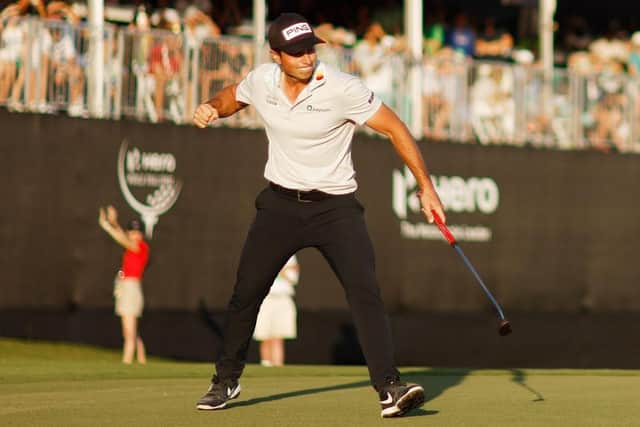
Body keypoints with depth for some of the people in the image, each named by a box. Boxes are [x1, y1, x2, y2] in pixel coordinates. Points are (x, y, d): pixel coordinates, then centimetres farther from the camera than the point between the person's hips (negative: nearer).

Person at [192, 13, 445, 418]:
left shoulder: (342, 88, -19)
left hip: (335, 206, -3)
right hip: (280, 203, 4)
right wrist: (212, 107, -5)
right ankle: (226, 380, 28)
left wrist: (426, 186, -16)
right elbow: (233, 96, 19)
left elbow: (394, 128, -13)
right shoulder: (261, 81, -5)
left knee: (365, 290, -20)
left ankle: (390, 388, -23)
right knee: (245, 293, 7)